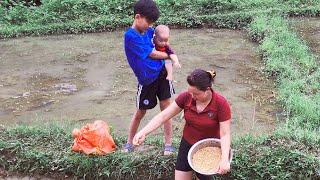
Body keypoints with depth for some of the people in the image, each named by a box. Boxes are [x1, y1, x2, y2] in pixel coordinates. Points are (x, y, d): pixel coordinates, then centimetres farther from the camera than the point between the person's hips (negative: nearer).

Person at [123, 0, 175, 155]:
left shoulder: (149, 31, 1)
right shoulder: (131, 36, -18)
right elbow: (152, 54, -16)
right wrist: (170, 55, -3)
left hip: (162, 73, 5)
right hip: (146, 80, -5)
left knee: (166, 107, 5)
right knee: (141, 111, 9)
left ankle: (168, 144, 15)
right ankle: (129, 141, 29)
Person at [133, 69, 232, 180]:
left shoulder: (221, 104, -22)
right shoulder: (186, 97, -15)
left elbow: (225, 134, -21)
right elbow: (163, 116, -14)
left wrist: (224, 159, -36)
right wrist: (143, 132, -26)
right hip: (187, 144, 3)